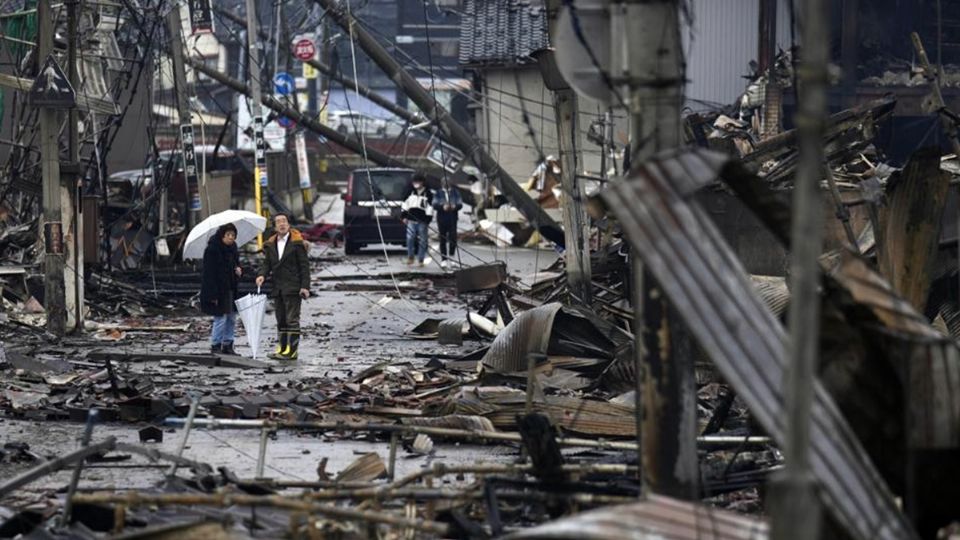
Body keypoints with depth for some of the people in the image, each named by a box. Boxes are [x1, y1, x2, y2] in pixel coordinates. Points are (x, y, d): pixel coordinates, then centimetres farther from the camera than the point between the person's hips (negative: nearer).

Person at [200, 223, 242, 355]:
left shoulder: (232, 248, 9)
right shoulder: (212, 249, -15)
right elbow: (209, 273, -17)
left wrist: (238, 269, 0)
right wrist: (213, 294, -21)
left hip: (230, 289, 8)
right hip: (217, 289, -8)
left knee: (231, 318, 10)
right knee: (220, 318, -7)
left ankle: (228, 345, 18)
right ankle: (215, 345, 4)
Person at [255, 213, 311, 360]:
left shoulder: (297, 243, -6)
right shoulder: (270, 244, 11)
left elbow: (304, 265, -7)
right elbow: (267, 263, 13)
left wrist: (305, 286, -13)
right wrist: (262, 275, -9)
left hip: (292, 287, -6)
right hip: (278, 288, 6)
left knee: (292, 319, -7)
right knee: (281, 320, 11)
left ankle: (292, 350, -7)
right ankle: (282, 347, 17)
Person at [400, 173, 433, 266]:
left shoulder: (428, 194, 2)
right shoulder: (410, 192, 9)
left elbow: (430, 207, 1)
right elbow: (404, 204, 15)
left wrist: (428, 220, -5)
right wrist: (404, 216, 8)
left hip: (422, 221, -2)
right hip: (411, 220, 2)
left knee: (422, 240, 2)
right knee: (410, 238, -8)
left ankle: (421, 259, 8)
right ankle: (410, 257, 4)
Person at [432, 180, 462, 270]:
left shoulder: (455, 192, 11)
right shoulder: (438, 193, 9)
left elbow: (460, 204, 4)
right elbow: (435, 205, -3)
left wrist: (455, 206, -19)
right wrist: (442, 206, -22)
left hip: (452, 219, 0)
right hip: (442, 219, 0)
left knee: (453, 238, -8)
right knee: (443, 239, 1)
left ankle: (452, 256, 7)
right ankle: (443, 260, 6)